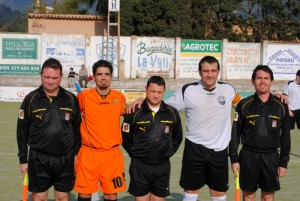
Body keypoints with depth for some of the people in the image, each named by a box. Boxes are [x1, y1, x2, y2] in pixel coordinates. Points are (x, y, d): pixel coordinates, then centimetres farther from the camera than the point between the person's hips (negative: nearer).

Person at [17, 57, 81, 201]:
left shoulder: (71, 99, 0)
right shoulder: (31, 99, -4)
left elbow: (77, 129, 6)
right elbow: (22, 131, 1)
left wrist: (76, 154, 4)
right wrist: (23, 159, 1)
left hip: (65, 159, 1)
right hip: (38, 160, -1)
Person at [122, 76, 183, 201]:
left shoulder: (172, 113, 1)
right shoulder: (134, 112, -6)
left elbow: (177, 137, 15)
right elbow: (125, 137, 3)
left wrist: (169, 152, 8)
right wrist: (135, 153, 3)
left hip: (162, 167, 2)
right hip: (139, 167, -2)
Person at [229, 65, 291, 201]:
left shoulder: (281, 106, 0)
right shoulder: (244, 104, -2)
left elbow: (285, 136, 4)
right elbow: (235, 133, 0)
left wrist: (284, 162, 2)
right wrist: (234, 159, -4)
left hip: (271, 157, 1)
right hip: (248, 156, -1)